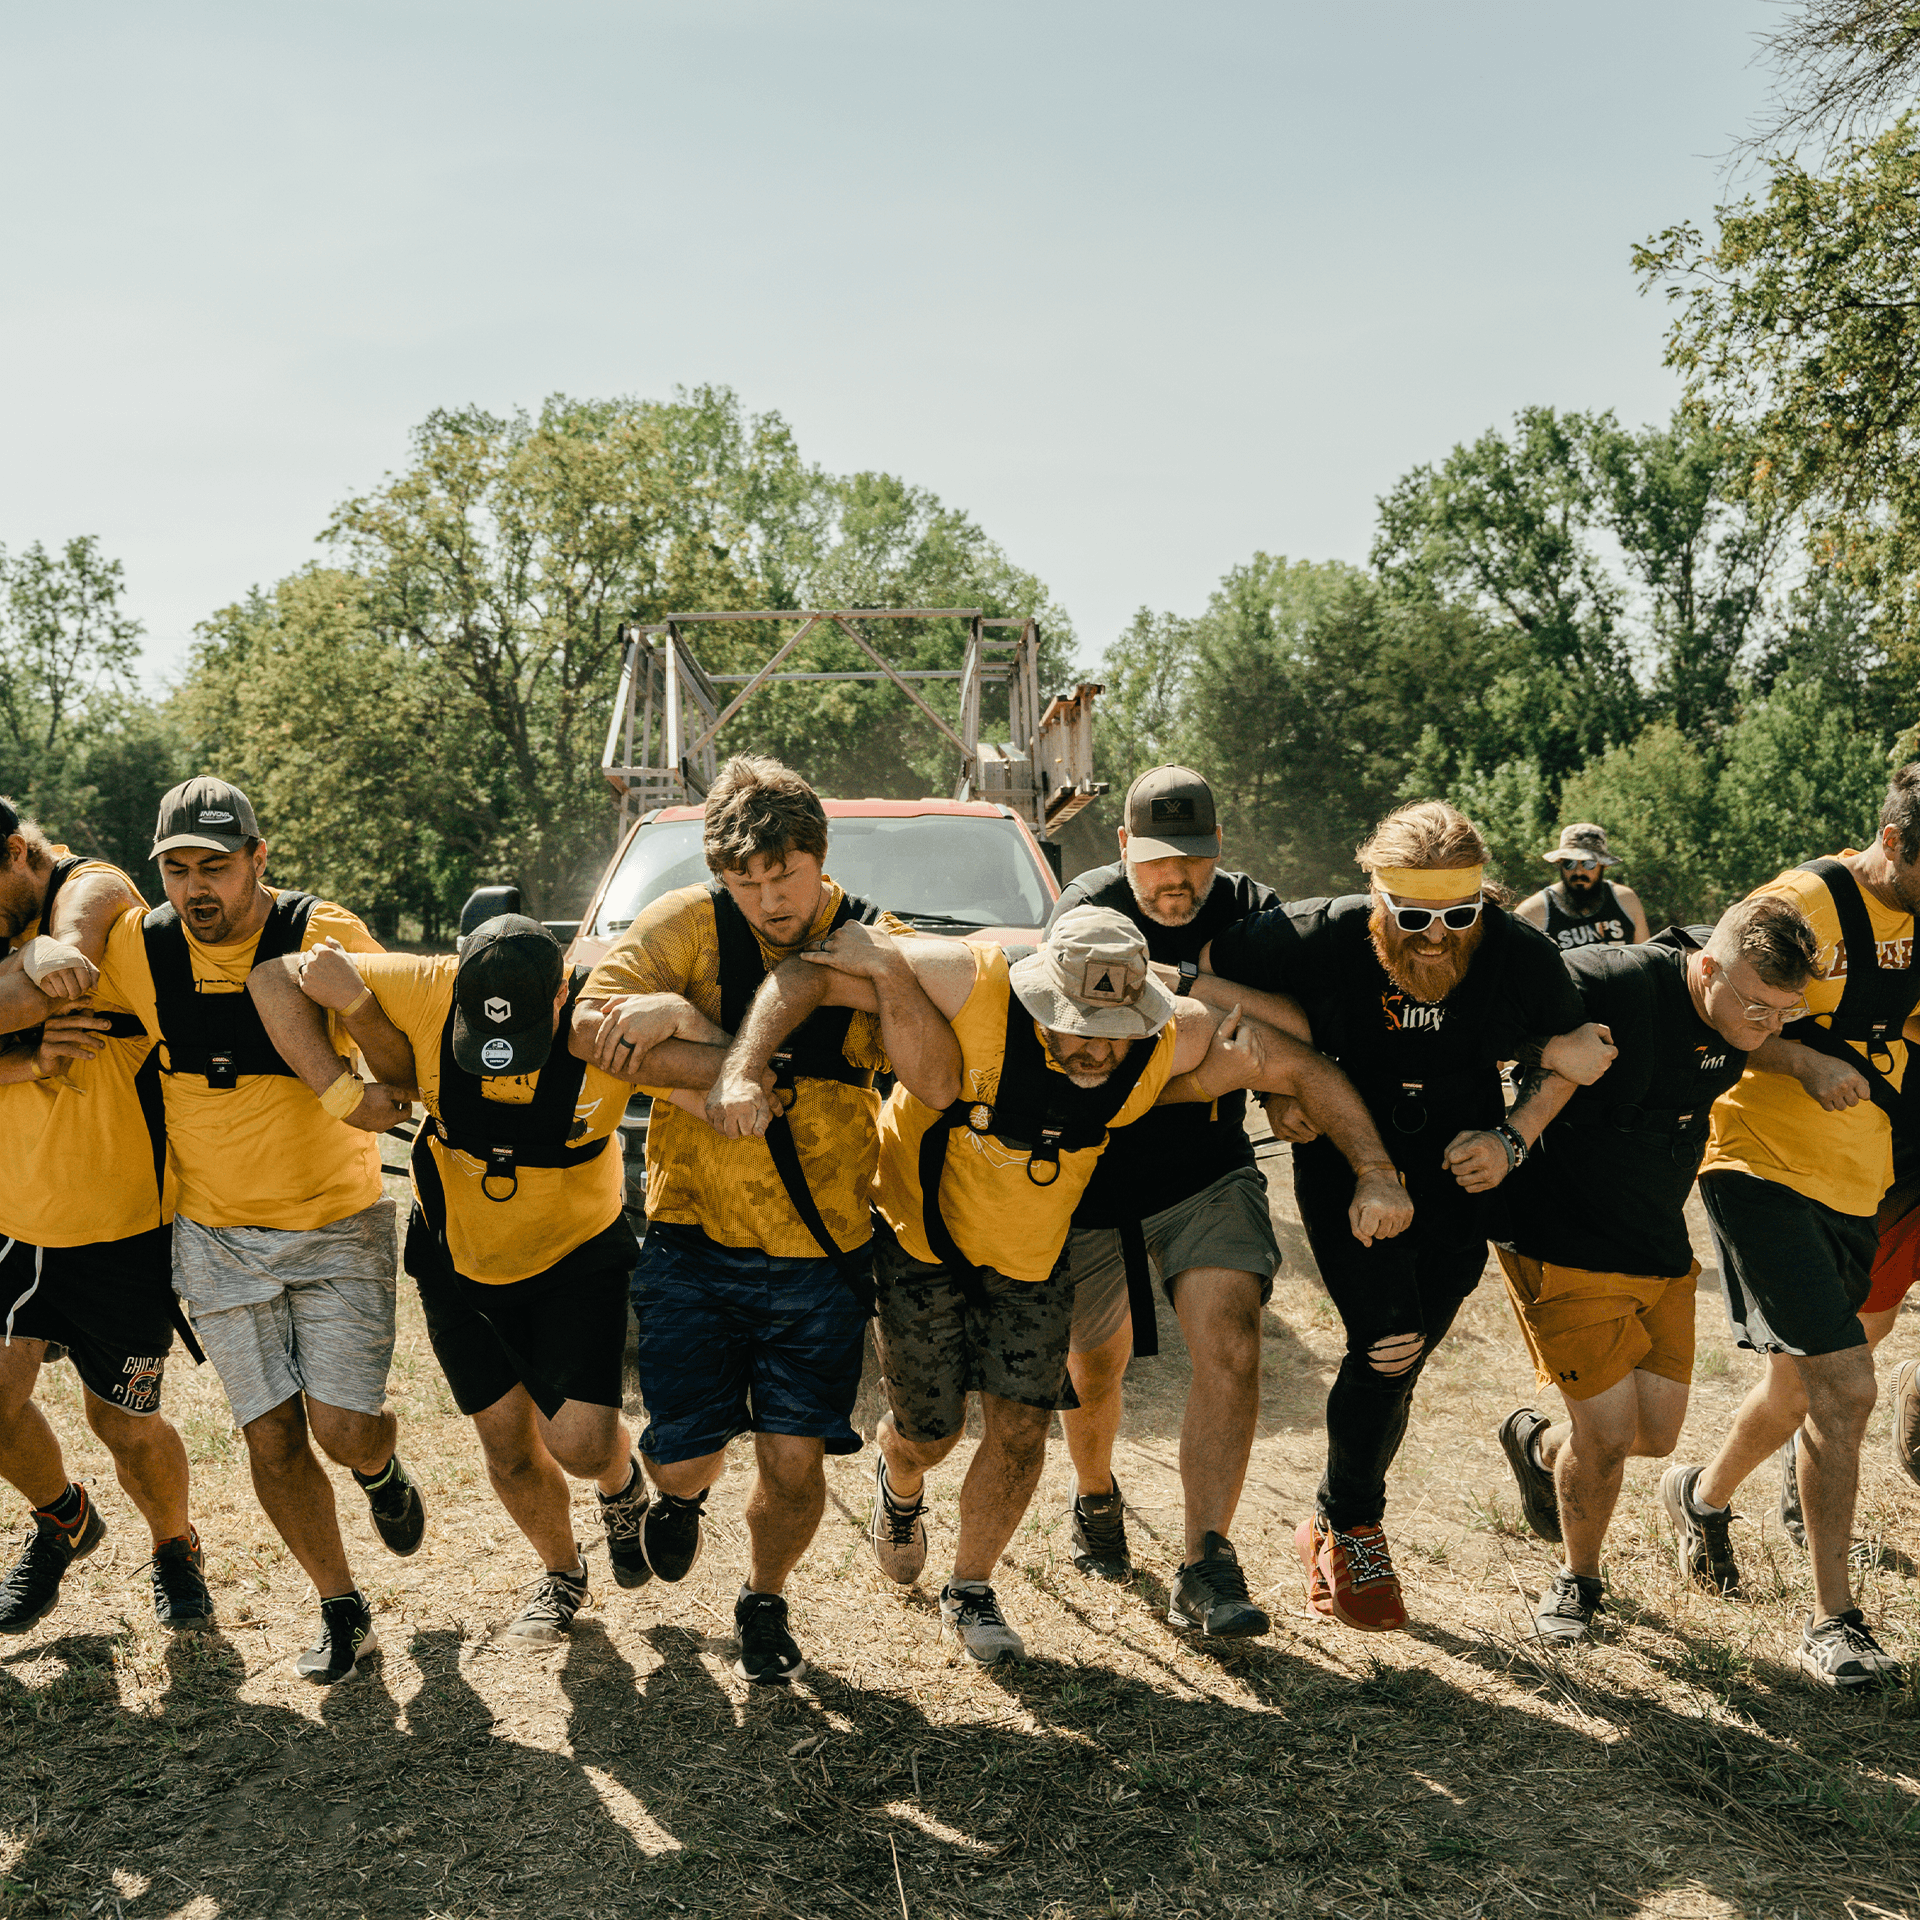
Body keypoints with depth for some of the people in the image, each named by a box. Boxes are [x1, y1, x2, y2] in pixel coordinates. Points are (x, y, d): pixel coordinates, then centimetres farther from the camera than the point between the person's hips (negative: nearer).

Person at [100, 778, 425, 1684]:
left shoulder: (325, 936, -15)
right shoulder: (134, 947, -6)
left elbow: (402, 1073, -11)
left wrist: (354, 1093, -28)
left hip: (337, 1222, -3)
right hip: (215, 1233, 3)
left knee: (343, 1427, -8)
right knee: (272, 1438, 4)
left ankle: (381, 1471, 30)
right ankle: (341, 1610, 24)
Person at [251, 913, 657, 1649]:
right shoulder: (428, 990, -26)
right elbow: (275, 976, -18)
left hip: (576, 1255, -2)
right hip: (461, 1257, 2)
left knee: (579, 1443, -11)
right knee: (508, 1445, 11)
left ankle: (623, 1485, 29)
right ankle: (561, 1575, 41)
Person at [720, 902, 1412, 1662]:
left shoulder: (1170, 1037, -25)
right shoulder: (971, 985, -35)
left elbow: (1303, 1068, -14)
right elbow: (809, 970, -32)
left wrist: (1375, 1172, -23)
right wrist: (743, 1071, -45)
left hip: (1035, 1253, 2)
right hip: (923, 1231, -2)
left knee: (1019, 1428, -2)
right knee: (929, 1432, 7)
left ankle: (969, 1591, 26)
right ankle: (900, 1488, 47)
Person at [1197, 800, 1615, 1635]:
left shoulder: (1522, 958, -16)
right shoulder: (1321, 937, -21)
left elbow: (1565, 1059, 2)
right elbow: (1197, 970, -8)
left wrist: (1511, 1139, -13)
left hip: (1457, 1174, 2)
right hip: (1345, 1162, -2)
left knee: (1396, 1363, 6)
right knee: (1386, 1344, -16)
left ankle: (1337, 1526, 31)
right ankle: (1353, 1525, 10)